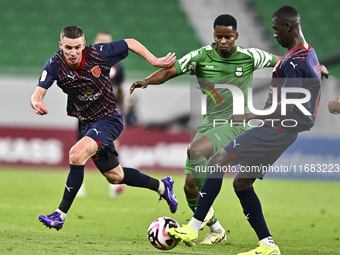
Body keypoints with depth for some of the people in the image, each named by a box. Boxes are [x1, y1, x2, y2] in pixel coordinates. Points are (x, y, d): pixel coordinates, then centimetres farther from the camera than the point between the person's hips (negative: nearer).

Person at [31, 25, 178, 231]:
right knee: (115, 176, 18)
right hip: (86, 123, 5)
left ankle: (61, 215, -20)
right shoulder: (55, 65, -16)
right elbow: (38, 92, -25)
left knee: (77, 155, -29)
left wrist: (154, 61, -10)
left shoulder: (98, 53, -21)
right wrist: (36, 103, -48)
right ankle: (162, 186, 43)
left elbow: (131, 43, -5)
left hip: (109, 119, -5)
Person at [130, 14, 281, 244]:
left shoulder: (249, 57, -4)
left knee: (195, 150, -32)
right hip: (209, 123, 4)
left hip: (235, 124, -4)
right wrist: (147, 80, -23)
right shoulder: (201, 56, -2)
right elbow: (170, 71, -4)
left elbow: (278, 61, 12)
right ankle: (217, 231, 22)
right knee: (190, 186, -1)